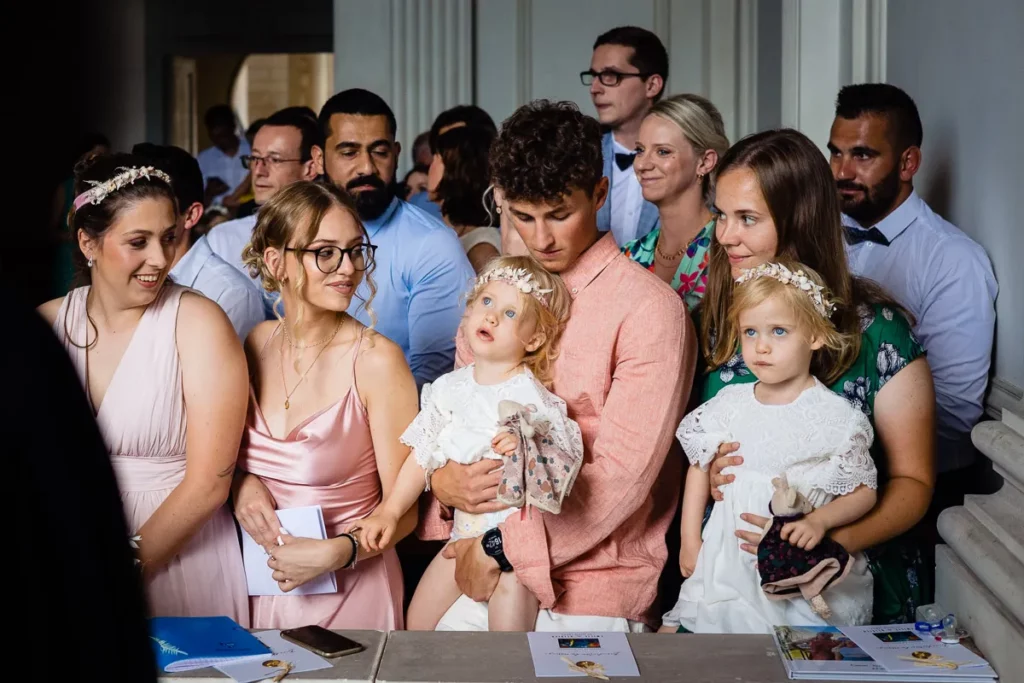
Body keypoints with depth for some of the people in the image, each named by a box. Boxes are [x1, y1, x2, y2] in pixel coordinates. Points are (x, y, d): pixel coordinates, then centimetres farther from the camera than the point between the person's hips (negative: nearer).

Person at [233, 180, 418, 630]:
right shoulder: (256, 344, -1)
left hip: (348, 590, -4)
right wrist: (241, 483, -4)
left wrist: (335, 553, -25)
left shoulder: (376, 361, -15)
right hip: (259, 588, 4)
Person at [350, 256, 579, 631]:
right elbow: (422, 457, 8)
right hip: (466, 527, 6)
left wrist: (524, 450, -34)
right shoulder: (450, 388, 3)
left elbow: (566, 462, -16)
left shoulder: (532, 397, -13)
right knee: (418, 619, 9)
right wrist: (389, 512, 3)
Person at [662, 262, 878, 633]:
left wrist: (820, 521, -19)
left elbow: (864, 491, -2)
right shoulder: (731, 404, 6)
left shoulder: (836, 417, -7)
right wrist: (690, 540, 12)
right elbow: (699, 467, 16)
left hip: (802, 572, -4)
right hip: (727, 567, 4)